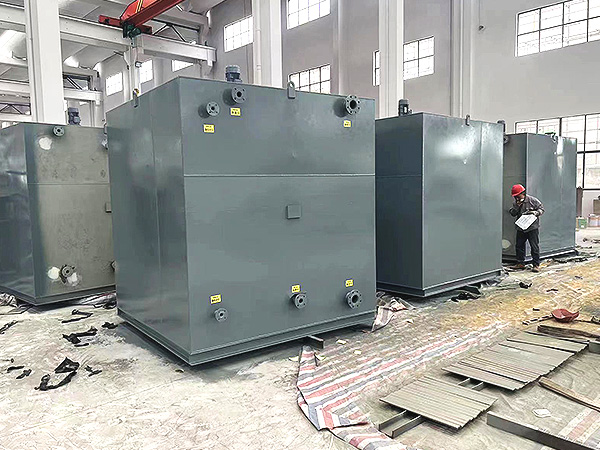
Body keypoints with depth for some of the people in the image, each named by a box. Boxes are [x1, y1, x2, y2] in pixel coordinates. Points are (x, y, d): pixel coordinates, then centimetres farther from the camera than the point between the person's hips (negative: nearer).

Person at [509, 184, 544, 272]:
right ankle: (520, 263, 20)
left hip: (532, 228, -5)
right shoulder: (515, 202, 7)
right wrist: (516, 206, -12)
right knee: (519, 246, 9)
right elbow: (512, 214, 4)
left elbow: (541, 209, -1)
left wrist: (536, 213, -20)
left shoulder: (532, 200, -6)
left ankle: (536, 265, 4)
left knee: (534, 247, -2)